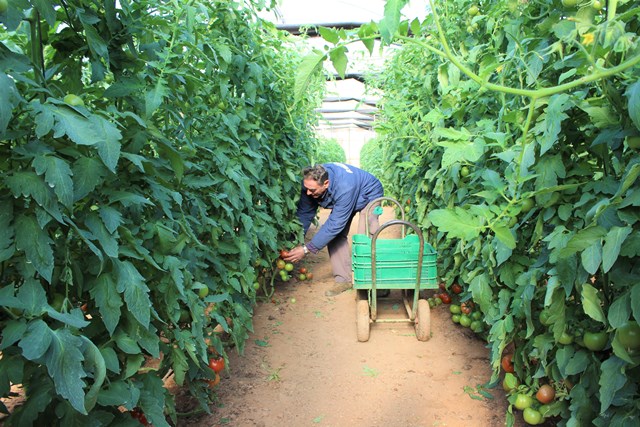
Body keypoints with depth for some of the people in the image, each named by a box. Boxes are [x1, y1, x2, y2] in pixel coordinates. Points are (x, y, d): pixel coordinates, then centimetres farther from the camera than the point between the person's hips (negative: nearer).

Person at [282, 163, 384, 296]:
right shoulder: (310, 183, -28)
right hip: (342, 199, 6)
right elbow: (304, 213, -17)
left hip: (369, 195, -6)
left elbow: (335, 224, -43)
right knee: (335, 236, -8)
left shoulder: (345, 187, -47)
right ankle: (343, 279, -2)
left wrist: (307, 249, -42)